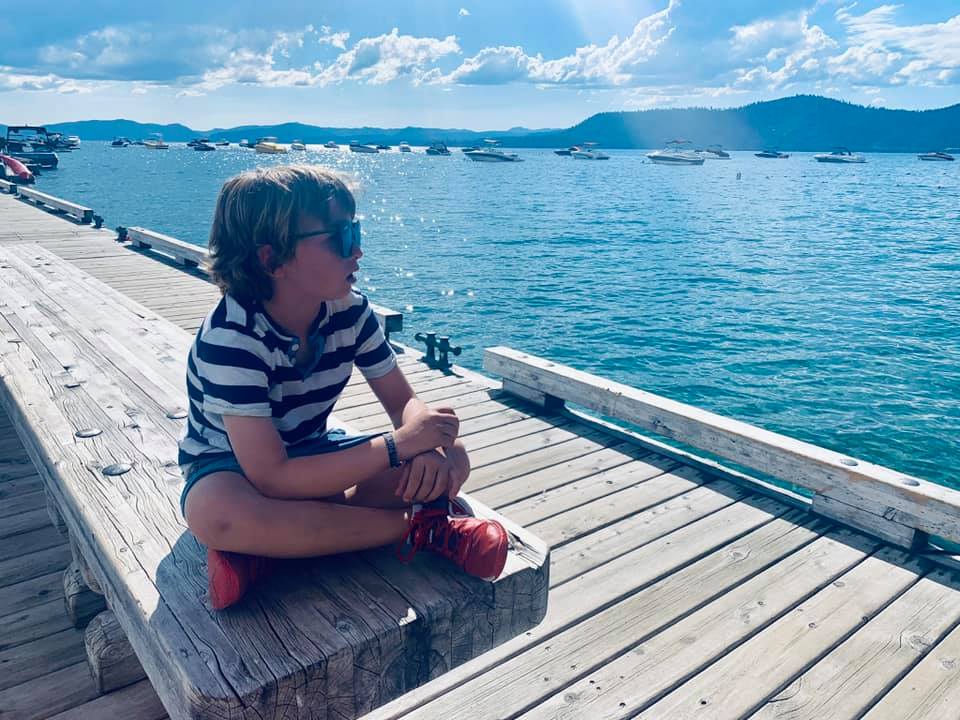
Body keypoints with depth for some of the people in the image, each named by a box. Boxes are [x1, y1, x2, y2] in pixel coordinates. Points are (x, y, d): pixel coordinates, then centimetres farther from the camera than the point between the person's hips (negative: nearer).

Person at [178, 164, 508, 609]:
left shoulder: (350, 311, -14)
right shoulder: (230, 338, -30)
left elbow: (404, 401, -7)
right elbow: (272, 479, -35)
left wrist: (429, 448, -31)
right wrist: (398, 446, -38)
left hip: (311, 454, 5)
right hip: (230, 465, -5)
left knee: (451, 460, -14)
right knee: (213, 509, -42)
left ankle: (269, 546, -22)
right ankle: (419, 527, -27)